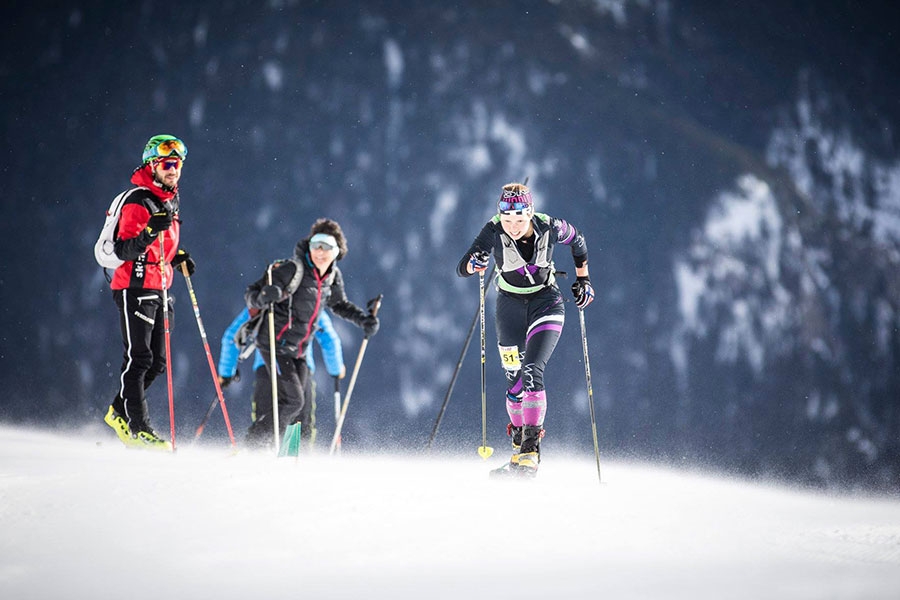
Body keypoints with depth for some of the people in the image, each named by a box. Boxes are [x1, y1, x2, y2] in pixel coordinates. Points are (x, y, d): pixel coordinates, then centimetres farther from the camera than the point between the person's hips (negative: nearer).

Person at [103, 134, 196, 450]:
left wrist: (177, 256, 10)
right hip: (135, 288, -9)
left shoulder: (172, 199, 14)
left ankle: (119, 413, 23)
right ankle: (138, 428, -9)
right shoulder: (137, 202, -14)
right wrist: (150, 231, -37)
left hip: (159, 289, 9)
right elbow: (124, 250, -22)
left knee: (157, 362, 9)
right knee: (138, 358, -10)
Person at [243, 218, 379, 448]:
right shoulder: (292, 270, -19)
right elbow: (250, 294, -18)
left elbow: (339, 305, 23)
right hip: (276, 344, -7)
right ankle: (254, 444, -7)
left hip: (299, 350, 7)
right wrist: (264, 297, -40)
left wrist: (363, 319, 10)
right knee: (292, 400, -19)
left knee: (295, 408, 7)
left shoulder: (334, 276, 2)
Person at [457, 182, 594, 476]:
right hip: (510, 306, 2)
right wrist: (474, 263, -46)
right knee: (515, 381, 4)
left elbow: (577, 240, 1)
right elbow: (461, 269, -25)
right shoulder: (494, 231, -22)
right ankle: (519, 446, 25)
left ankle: (531, 449, -20)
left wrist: (583, 278, 5)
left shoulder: (549, 227, -22)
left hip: (546, 302, -2)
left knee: (531, 372, -21)